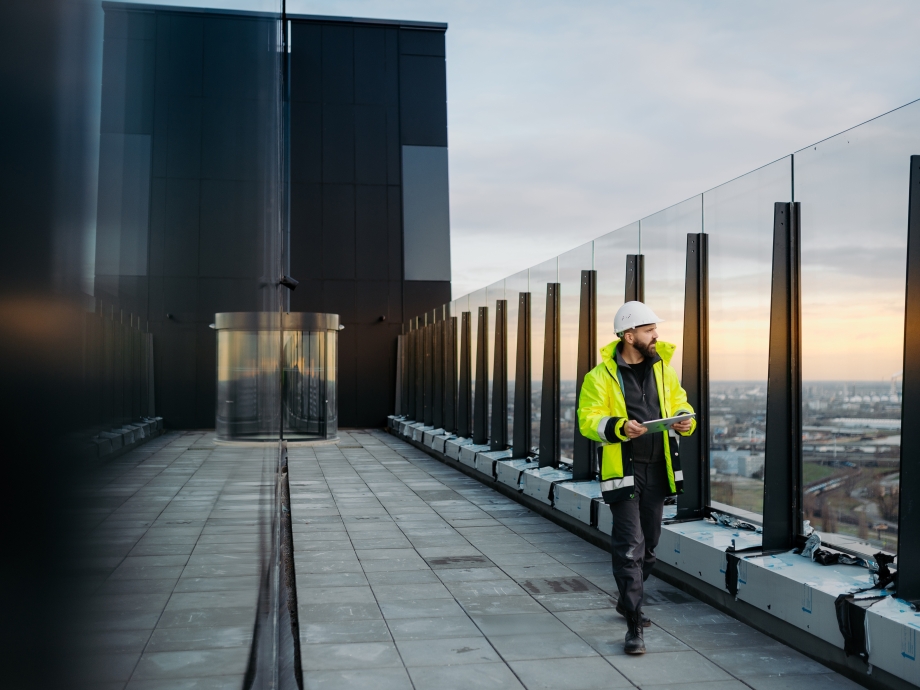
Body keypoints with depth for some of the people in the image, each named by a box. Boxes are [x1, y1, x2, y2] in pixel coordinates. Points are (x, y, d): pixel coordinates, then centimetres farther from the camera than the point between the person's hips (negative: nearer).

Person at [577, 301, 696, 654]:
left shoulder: (662, 368, 8)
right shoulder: (601, 376, -8)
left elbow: (679, 402, 15)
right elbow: (588, 419, -10)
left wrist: (685, 420, -8)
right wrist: (619, 427, -28)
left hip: (657, 469, 6)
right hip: (622, 470, -6)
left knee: (649, 545, 17)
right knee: (630, 545, -7)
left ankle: (628, 601, 39)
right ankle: (634, 624, 1)